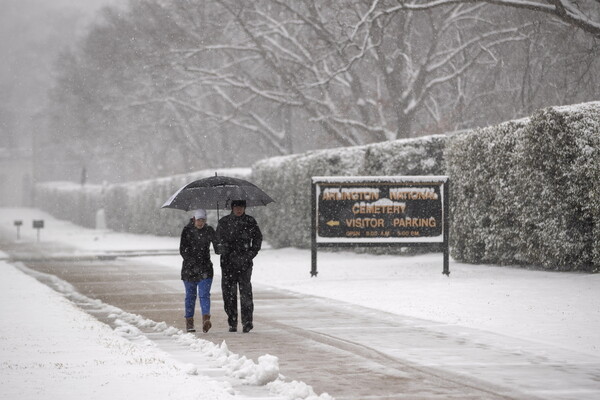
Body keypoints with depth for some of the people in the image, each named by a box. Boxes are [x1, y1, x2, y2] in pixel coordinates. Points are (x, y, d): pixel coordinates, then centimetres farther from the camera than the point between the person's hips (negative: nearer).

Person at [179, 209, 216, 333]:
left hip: (205, 267, 0)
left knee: (204, 294, -13)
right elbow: (182, 250, -8)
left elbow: (217, 246, 15)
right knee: (190, 295, 6)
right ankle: (189, 322, 14)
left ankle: (206, 319, -25)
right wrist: (193, 262, -17)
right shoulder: (187, 230, -2)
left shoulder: (209, 230, 4)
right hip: (189, 268, 0)